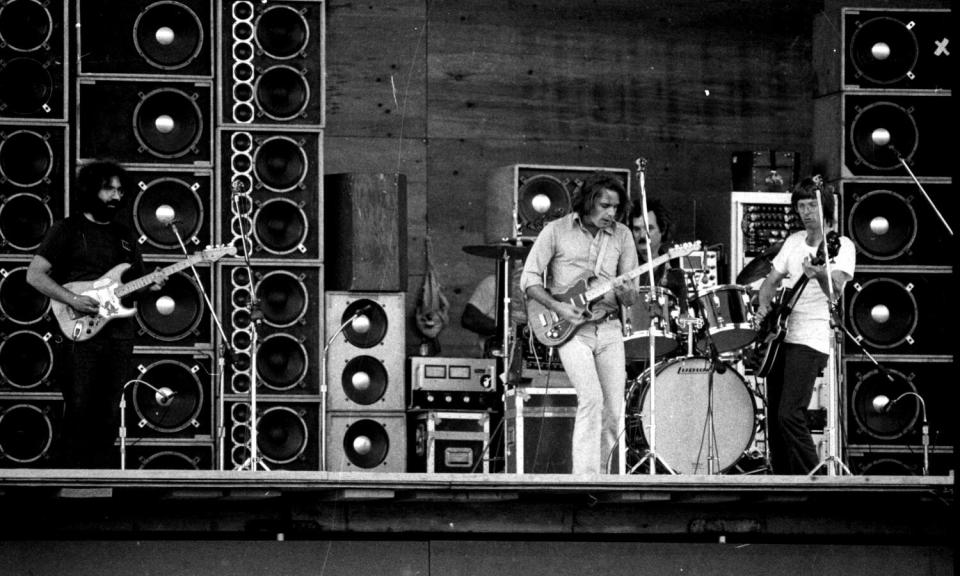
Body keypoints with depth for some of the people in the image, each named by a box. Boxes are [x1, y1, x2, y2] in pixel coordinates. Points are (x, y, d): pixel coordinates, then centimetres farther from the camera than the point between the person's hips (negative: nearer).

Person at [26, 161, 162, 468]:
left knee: (108, 414, 5)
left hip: (119, 334, 5)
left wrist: (151, 284, 0)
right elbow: (34, 274, -6)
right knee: (79, 411, -8)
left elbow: (137, 280, 25)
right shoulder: (67, 230, 0)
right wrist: (73, 300, -17)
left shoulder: (124, 234, 19)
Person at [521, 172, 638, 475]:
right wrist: (557, 307, -15)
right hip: (570, 329, -4)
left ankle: (599, 472, 17)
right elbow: (529, 279, -2)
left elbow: (631, 296, 7)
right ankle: (585, 476, -21)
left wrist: (623, 292, -16)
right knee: (591, 398, -22)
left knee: (612, 413, -1)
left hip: (608, 328, 4)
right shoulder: (556, 231, -3)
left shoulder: (621, 235, 6)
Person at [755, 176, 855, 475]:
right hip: (780, 334, 7)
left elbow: (836, 289, -19)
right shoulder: (794, 241, 16)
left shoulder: (841, 246, -4)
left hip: (810, 340, -7)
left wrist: (820, 274, -40)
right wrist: (764, 306, -2)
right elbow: (771, 279, 18)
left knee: (790, 415, -17)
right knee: (774, 415, 6)